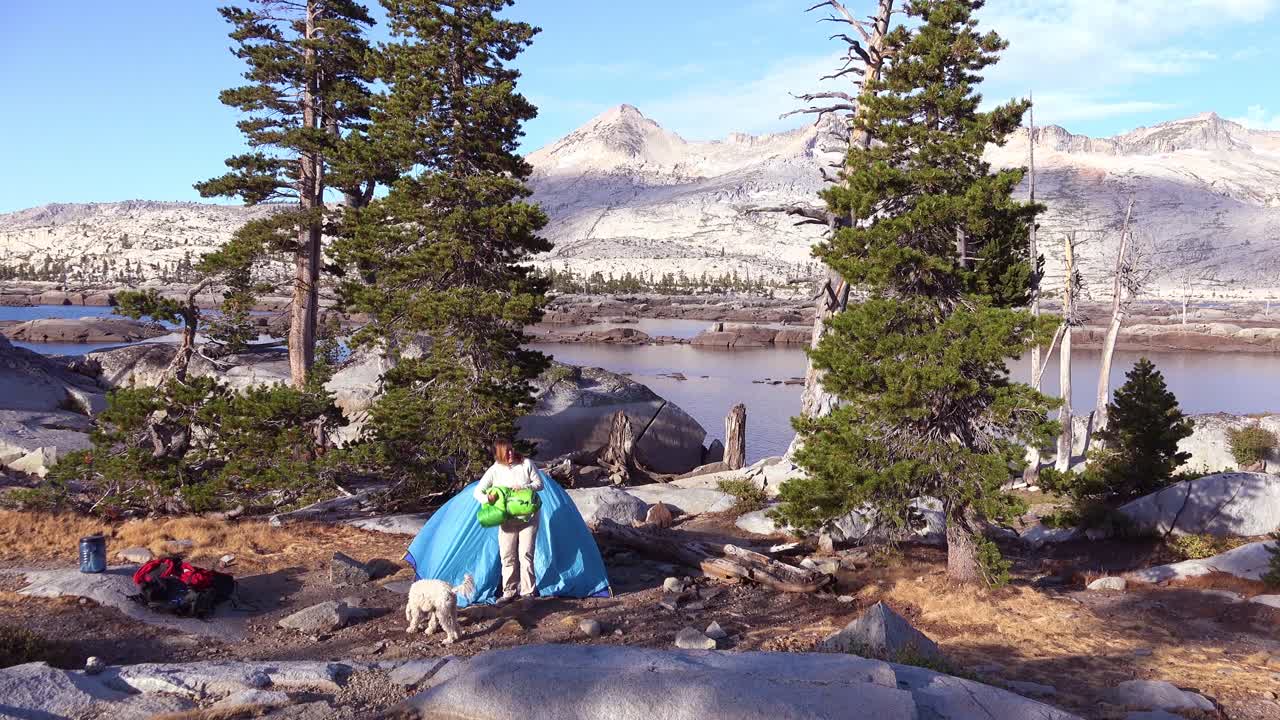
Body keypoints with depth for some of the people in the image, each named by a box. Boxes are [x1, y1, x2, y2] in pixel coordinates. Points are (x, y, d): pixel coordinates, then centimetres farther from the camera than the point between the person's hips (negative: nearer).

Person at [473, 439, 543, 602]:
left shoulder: (526, 463, -7)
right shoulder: (494, 470, -7)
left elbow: (539, 484, -3)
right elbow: (477, 492, -5)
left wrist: (523, 487, -21)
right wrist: (487, 499, -27)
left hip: (528, 517, -1)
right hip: (507, 520, 1)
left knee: (525, 554, -4)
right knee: (507, 556, 2)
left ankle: (528, 591, 5)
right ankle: (510, 591, 14)